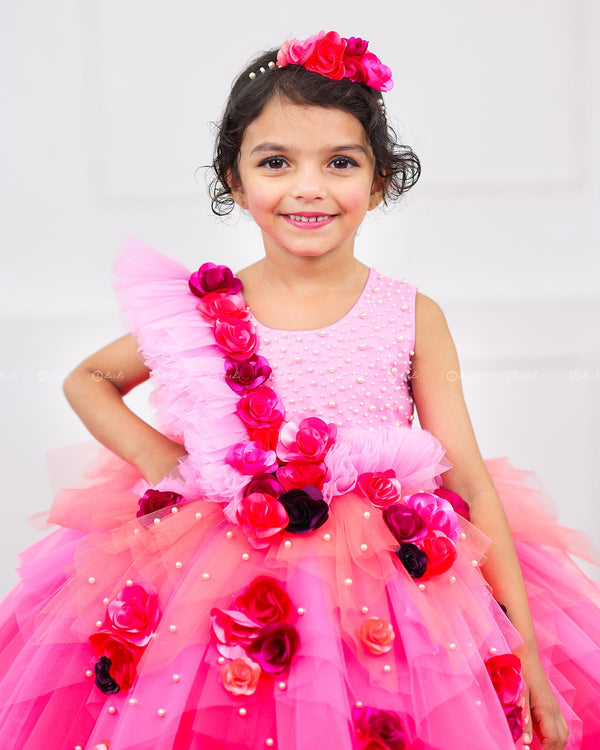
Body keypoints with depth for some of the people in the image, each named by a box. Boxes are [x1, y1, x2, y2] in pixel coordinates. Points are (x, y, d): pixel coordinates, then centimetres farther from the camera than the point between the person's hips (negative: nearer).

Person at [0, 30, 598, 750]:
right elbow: (86, 379, 17)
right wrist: (161, 460, -2)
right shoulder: (202, 310, 0)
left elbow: (470, 481, -1)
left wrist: (527, 650, -5)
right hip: (222, 584, 1)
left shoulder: (412, 317, -1)